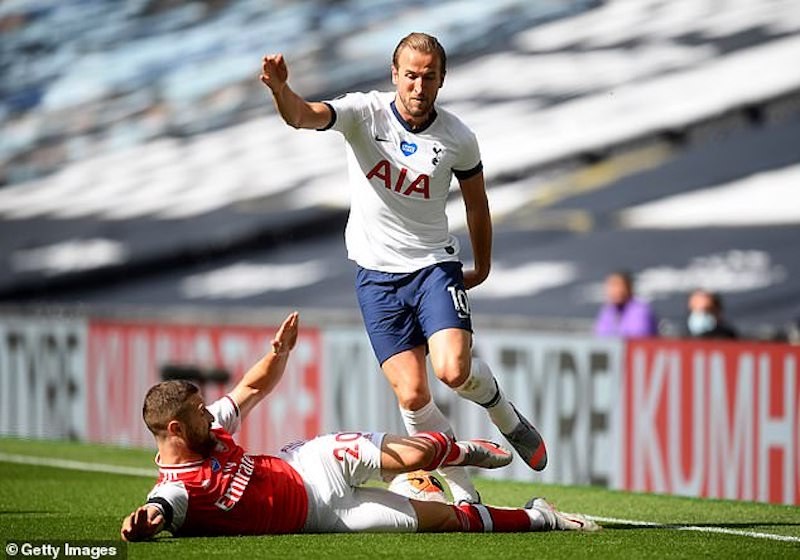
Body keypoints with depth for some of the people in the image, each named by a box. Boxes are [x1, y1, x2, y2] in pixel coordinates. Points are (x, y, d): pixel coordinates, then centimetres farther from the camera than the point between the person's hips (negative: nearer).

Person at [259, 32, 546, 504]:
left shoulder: (458, 138, -5)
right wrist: (280, 88, -49)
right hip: (377, 274, 0)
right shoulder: (364, 114, -9)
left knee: (453, 370, -23)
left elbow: (476, 200, 12)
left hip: (435, 265, 0)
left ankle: (503, 412, 11)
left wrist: (483, 267, 23)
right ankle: (465, 494, 8)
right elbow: (302, 116, -26)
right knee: (412, 395, -8)